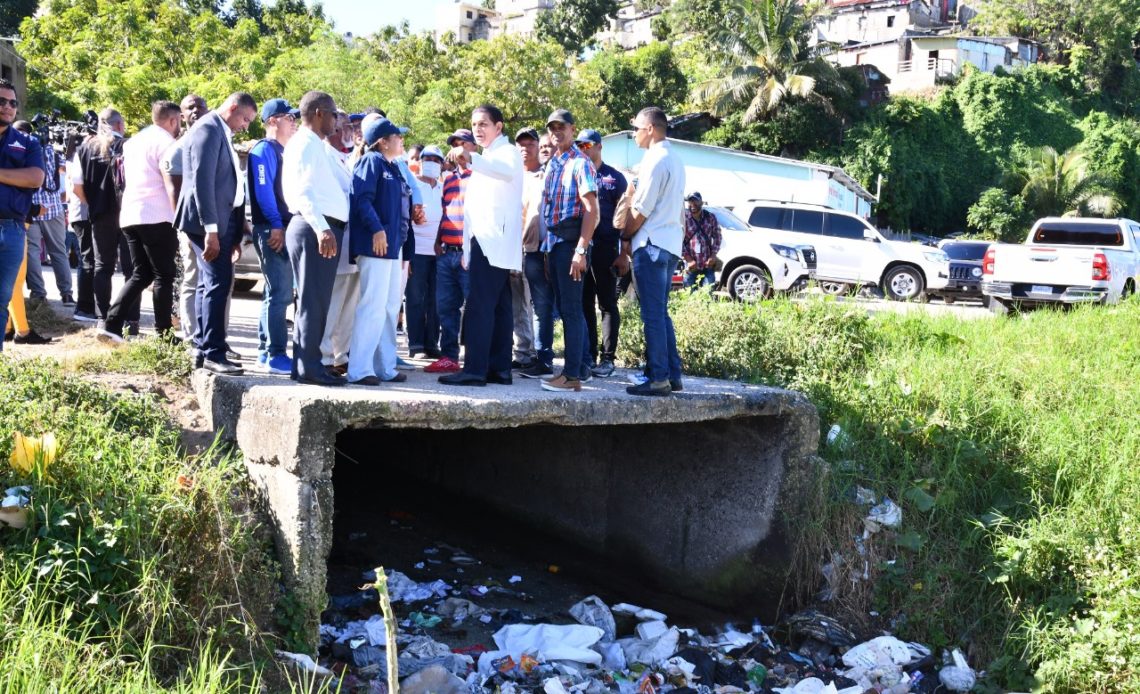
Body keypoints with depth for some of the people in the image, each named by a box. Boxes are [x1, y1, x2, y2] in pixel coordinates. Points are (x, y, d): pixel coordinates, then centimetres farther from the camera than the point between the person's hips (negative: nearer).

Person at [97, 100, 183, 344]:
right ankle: (164, 334, 0)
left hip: (130, 215, 8)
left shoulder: (133, 141, 21)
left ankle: (112, 324, -1)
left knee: (141, 274, 12)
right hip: (156, 217, -8)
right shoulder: (165, 141, -6)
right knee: (164, 276, -1)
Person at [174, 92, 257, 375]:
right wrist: (211, 229, -24)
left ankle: (204, 349, 19)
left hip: (222, 222, 10)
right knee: (218, 283, -12)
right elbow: (202, 181, -20)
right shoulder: (207, 129, -13)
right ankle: (214, 353, -11)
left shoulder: (221, 132, 18)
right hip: (210, 223, -10)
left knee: (210, 284, 13)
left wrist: (233, 233, 19)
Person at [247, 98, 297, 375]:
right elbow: (263, 189, -16)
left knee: (277, 294, 12)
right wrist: (276, 226, -19)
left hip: (283, 230, 10)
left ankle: (266, 354, 19)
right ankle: (275, 356, -8)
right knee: (279, 294, -11)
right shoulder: (264, 149, -7)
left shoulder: (283, 152, 20)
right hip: (272, 231, -10)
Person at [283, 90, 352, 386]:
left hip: (326, 230, 10)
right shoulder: (306, 144, -8)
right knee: (313, 300, -8)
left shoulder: (321, 147, 22)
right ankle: (309, 367, -6)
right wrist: (322, 228, -30)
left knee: (317, 301, 13)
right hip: (316, 230, -10)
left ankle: (307, 364, 19)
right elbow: (304, 192, -21)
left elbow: (345, 182, 25)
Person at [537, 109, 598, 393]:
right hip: (553, 242, 9)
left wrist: (580, 250, -21)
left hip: (570, 242, -9)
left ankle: (572, 375, -6)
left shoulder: (580, 163, -9)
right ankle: (581, 366, 20)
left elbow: (591, 210, -15)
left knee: (570, 308, -8)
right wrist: (547, 246, 13)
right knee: (565, 307, 12)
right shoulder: (552, 164, 16)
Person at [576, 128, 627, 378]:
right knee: (584, 303, 6)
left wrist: (623, 250, -5)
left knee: (607, 303, -1)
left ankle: (607, 357, 0)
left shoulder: (614, 177, 5)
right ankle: (589, 355, 12)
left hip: (604, 246, -4)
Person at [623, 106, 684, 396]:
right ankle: (672, 375, 15)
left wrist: (625, 238, 1)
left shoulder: (656, 160, -13)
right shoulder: (674, 159, 17)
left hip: (651, 244, -9)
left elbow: (641, 210, -14)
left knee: (653, 314, -7)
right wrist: (631, 239, 16)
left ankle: (658, 378, -6)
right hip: (670, 244, 9)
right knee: (661, 313, 13)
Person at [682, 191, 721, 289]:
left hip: (708, 264, 1)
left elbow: (717, 237, 12)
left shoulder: (711, 217, 5)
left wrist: (713, 255, -1)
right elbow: (679, 241, -5)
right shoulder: (683, 218, -5)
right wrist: (688, 259, -10)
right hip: (691, 266, -1)